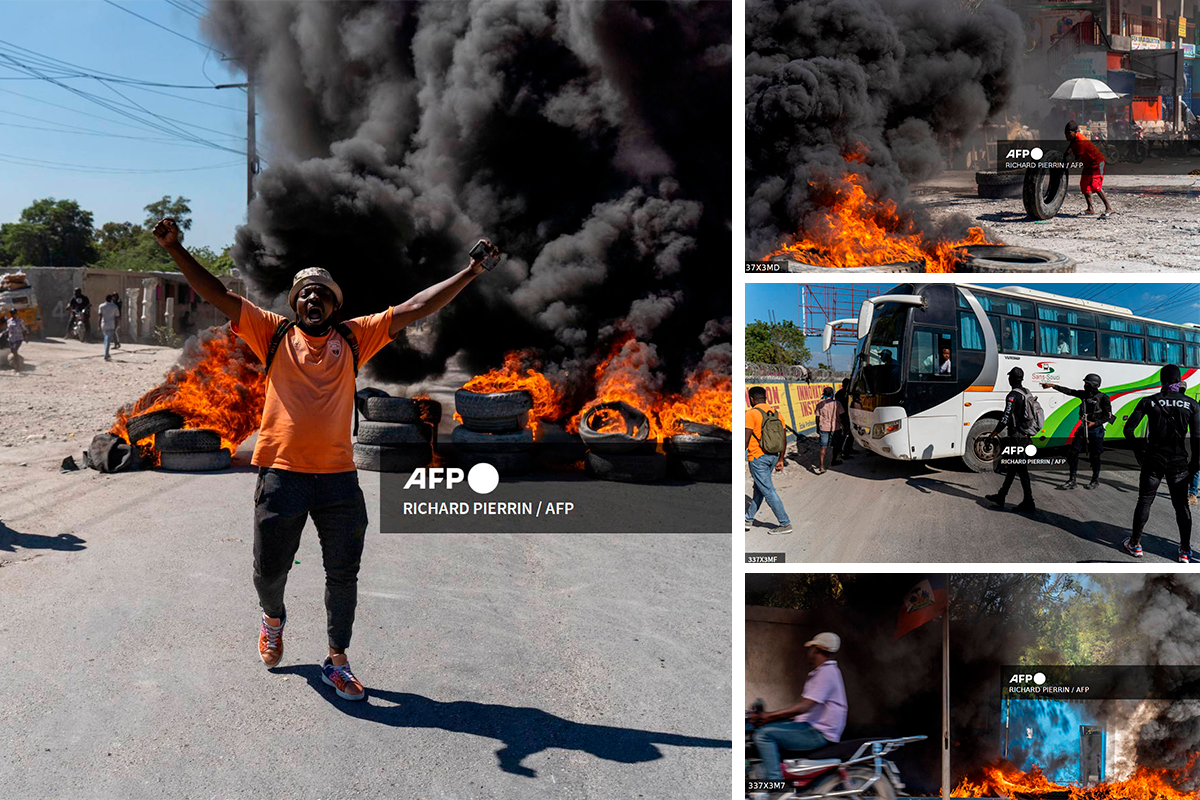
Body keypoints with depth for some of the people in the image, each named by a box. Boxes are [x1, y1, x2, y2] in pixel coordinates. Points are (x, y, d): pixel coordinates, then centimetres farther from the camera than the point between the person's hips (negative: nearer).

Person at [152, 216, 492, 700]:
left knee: (343, 573, 7)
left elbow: (416, 307, 5)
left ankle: (337, 661, 22)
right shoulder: (275, 334, 7)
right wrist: (175, 249, -7)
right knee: (270, 570, 10)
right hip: (281, 474, -1)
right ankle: (273, 617, 43)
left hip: (338, 477, 1)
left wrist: (470, 272, 1)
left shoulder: (353, 338, 9)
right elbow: (217, 295, 2)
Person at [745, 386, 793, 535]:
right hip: (773, 456, 8)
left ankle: (785, 524, -1)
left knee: (768, 491, -3)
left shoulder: (751, 414, -12)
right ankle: (748, 519, 30)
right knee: (759, 489, 19)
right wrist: (780, 459, 16)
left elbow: (746, 439, -16)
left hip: (757, 457, -8)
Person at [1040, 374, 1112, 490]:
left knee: (1094, 456, 3)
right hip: (1083, 429, 6)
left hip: (1096, 430, -6)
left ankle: (1096, 479, 23)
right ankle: (1072, 481, 5)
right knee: (1072, 453, -2)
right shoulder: (1084, 394, 7)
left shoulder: (1103, 398, -9)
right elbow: (1069, 392, 5)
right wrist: (1053, 386, -1)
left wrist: (1095, 423, -18)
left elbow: (1108, 416, -7)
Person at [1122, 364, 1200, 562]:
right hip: (1179, 461, 0)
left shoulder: (1148, 402, -5)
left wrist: (1139, 449, 6)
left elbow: (1128, 430, -7)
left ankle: (1135, 544, 21)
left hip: (1153, 460, 0)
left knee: (1144, 501, 12)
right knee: (1181, 504, 10)